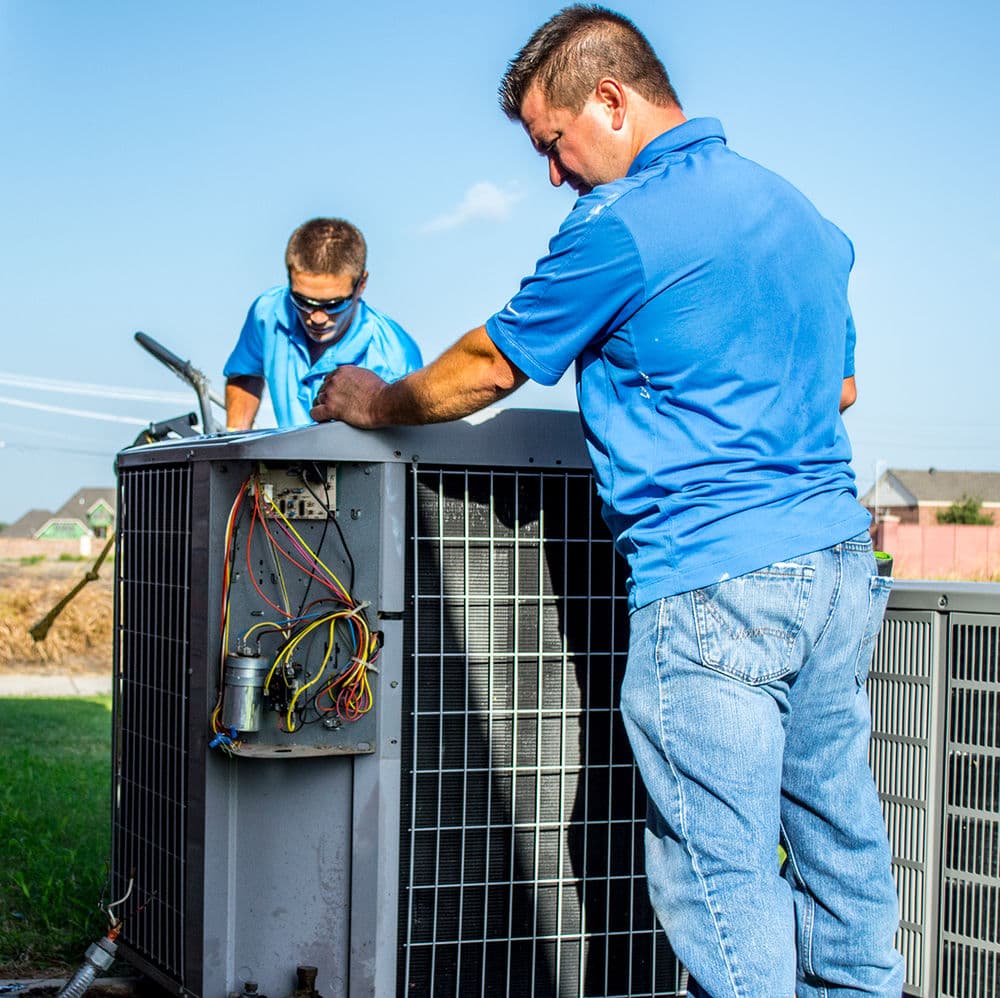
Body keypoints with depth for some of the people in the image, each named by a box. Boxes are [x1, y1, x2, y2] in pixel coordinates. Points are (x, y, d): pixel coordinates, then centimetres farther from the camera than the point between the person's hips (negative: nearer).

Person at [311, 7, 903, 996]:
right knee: (838, 838, 14)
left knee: (721, 873, -3)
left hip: (715, 582, -8)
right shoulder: (798, 210, 16)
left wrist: (373, 402, 18)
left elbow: (488, 367, 1)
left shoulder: (621, 224, -9)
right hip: (839, 560, 9)